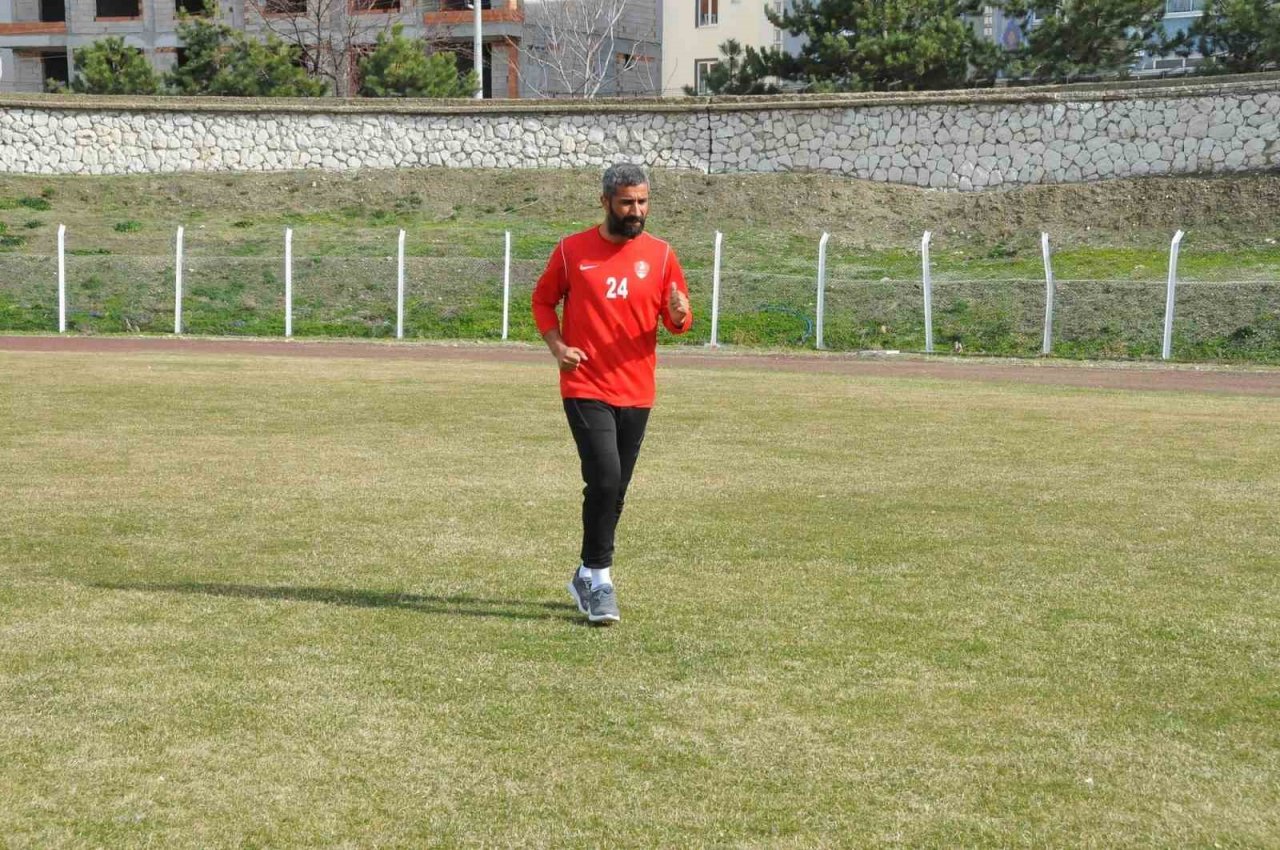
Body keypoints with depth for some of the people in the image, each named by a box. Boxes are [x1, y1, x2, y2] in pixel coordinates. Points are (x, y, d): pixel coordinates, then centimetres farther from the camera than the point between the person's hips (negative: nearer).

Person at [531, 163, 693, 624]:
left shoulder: (660, 254, 2)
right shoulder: (572, 251, -1)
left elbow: (678, 321, 6)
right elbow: (542, 300, 11)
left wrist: (679, 313, -18)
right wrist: (557, 346, -5)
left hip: (636, 393, 3)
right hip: (586, 388, -3)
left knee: (614, 490, 11)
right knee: (605, 478, -17)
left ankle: (587, 575, 28)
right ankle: (599, 578, -4)